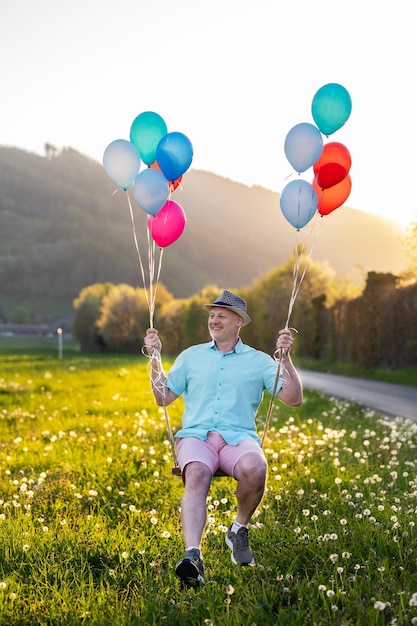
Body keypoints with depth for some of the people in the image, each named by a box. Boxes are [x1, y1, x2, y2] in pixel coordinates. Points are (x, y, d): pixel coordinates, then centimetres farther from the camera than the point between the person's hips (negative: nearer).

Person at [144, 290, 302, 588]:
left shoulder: (259, 360, 16)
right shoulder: (191, 356, 21)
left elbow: (294, 398, 7)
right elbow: (163, 398, 19)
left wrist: (286, 356, -2)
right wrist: (155, 358, 11)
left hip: (239, 438, 0)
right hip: (196, 436, 1)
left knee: (255, 469, -36)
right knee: (196, 475, -36)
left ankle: (239, 530, -8)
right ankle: (193, 555, -49)